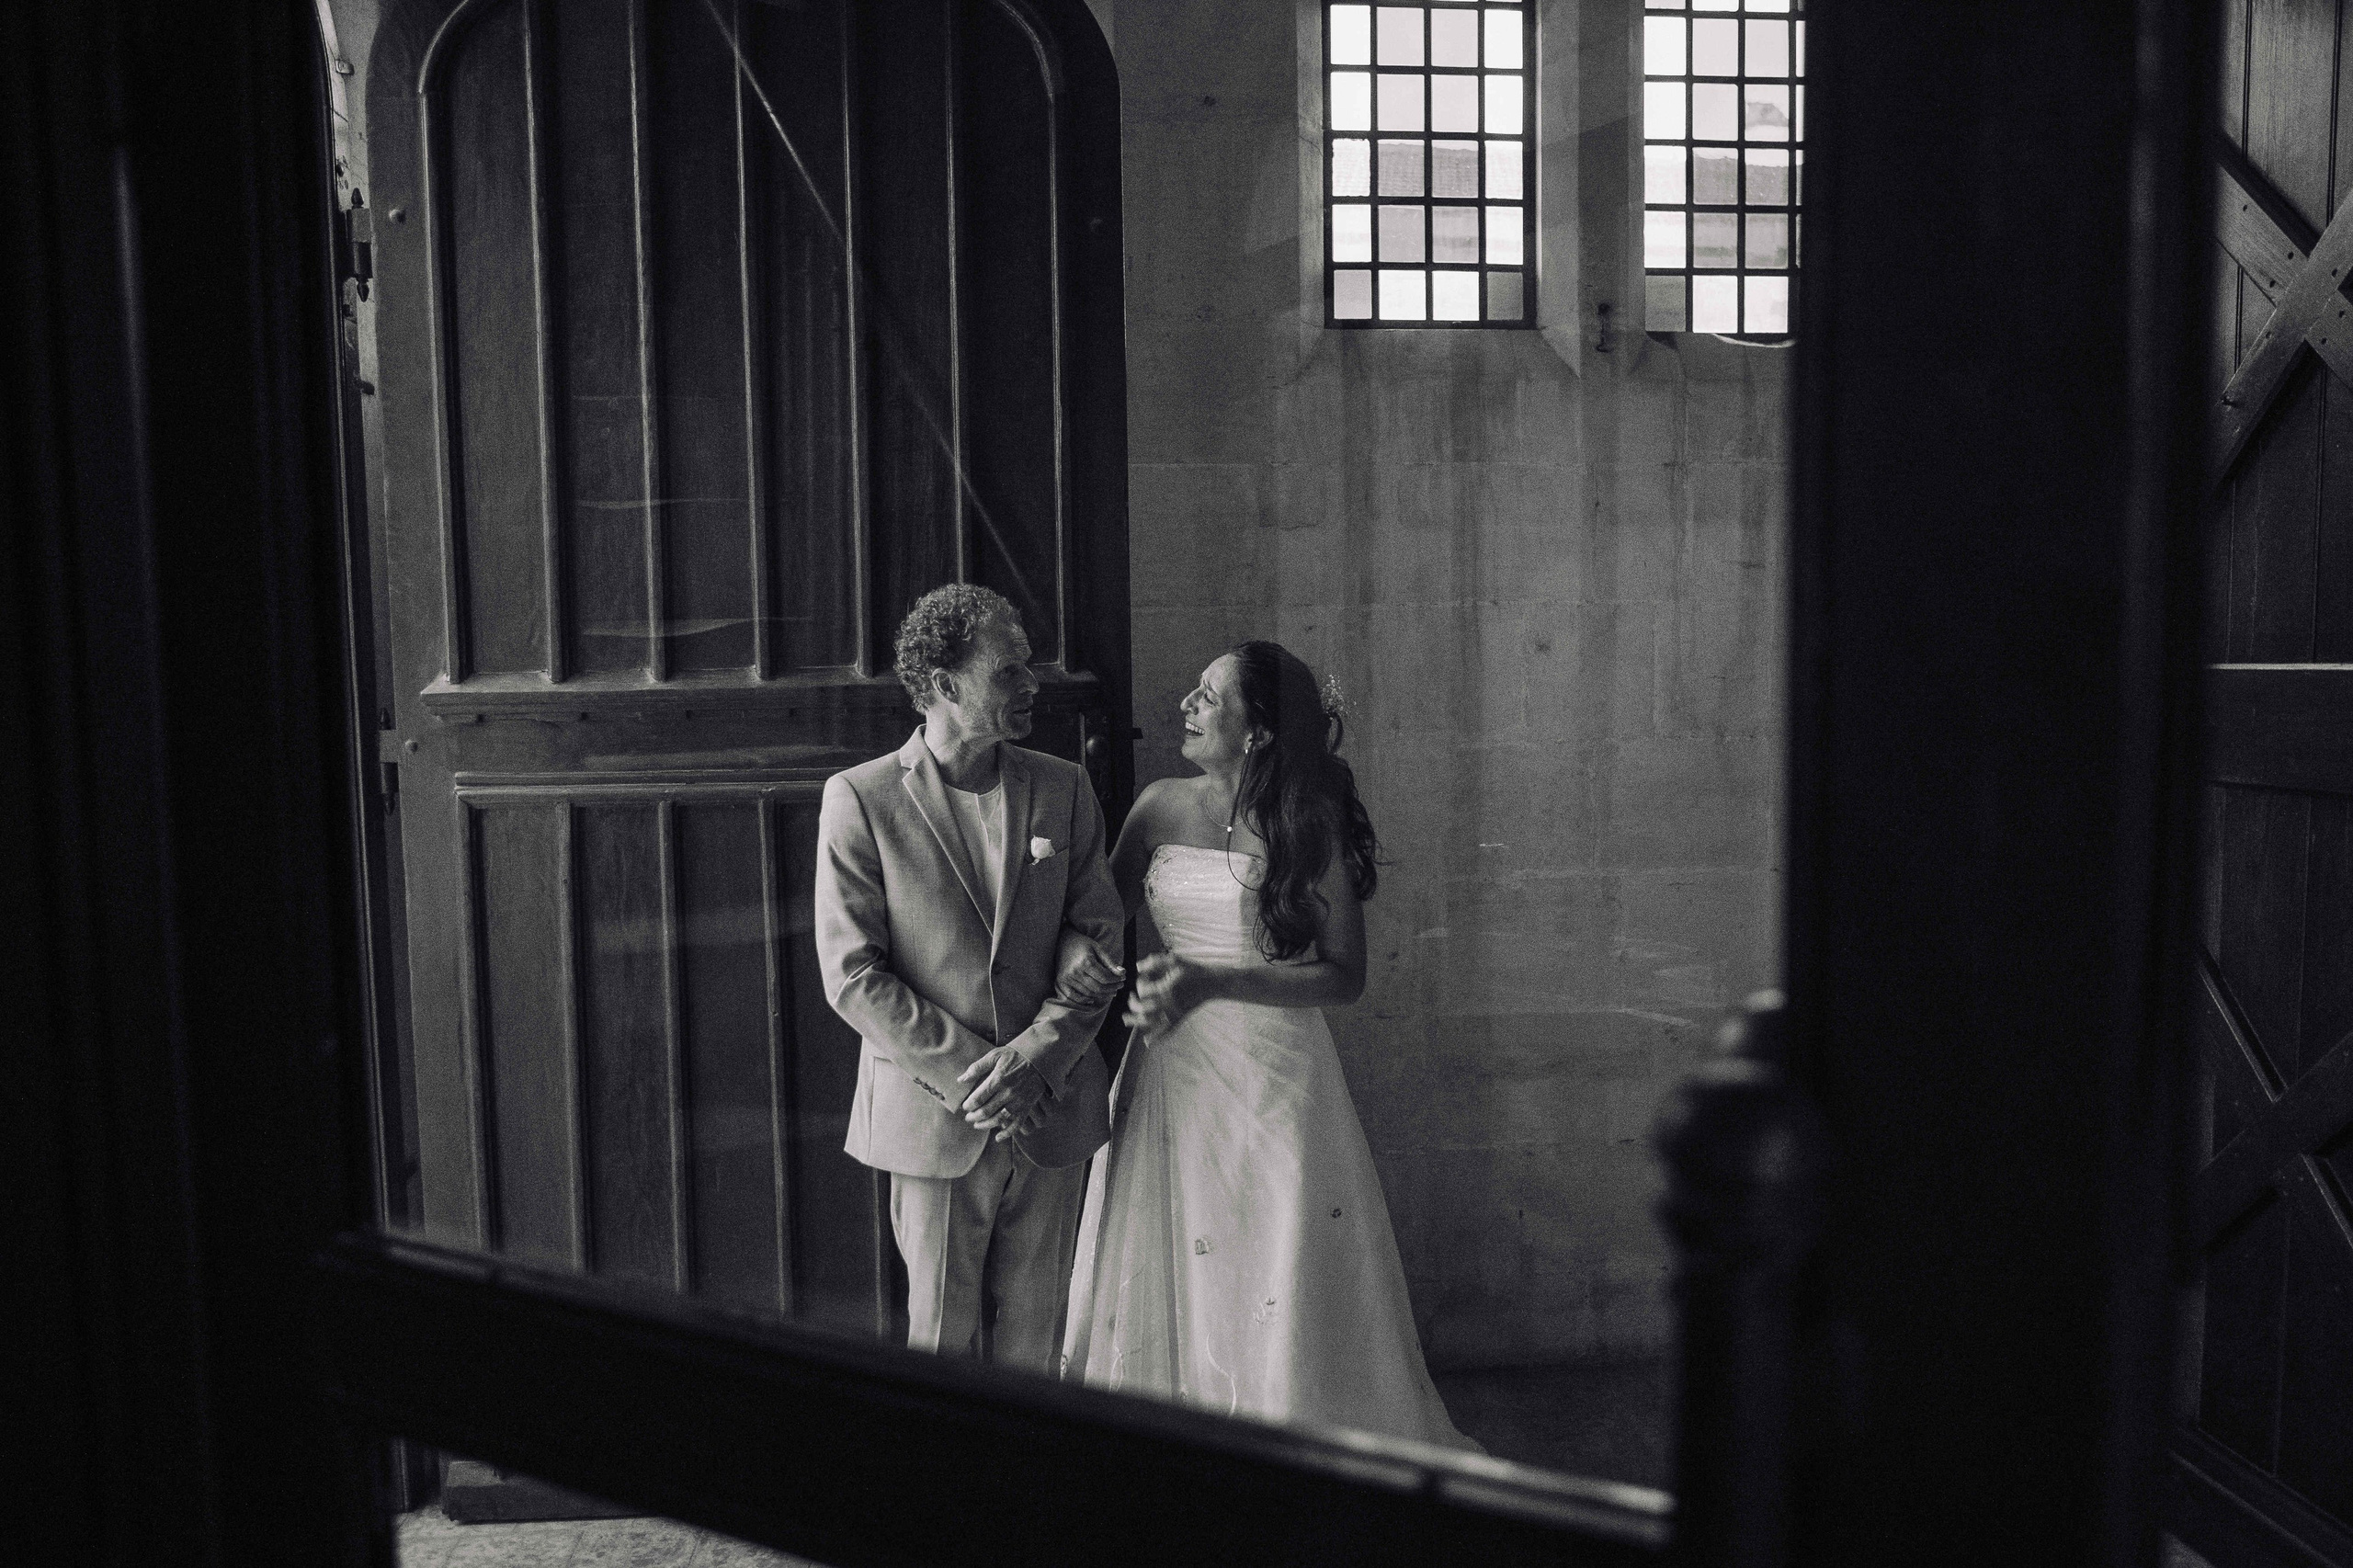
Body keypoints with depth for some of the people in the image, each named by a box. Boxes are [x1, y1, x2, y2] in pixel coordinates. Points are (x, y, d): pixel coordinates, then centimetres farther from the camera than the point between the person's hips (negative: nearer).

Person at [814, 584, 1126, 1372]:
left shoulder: (1063, 789, 5)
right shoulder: (859, 799, -5)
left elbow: (1097, 943, 1)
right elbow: (852, 975, -8)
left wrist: (1033, 1057, -13)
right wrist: (970, 1074, -14)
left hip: (1050, 1112, 3)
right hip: (932, 1117, -3)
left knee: (1034, 1337, 12)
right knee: (942, 1337, 9)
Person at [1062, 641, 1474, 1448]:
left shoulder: (1308, 824, -7)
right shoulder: (1162, 807, 4)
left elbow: (1345, 974, -10)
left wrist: (1210, 982, -18)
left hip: (1273, 1074, -4)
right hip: (1172, 1073, 4)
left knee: (1280, 1290, 4)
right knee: (1165, 1280, 10)